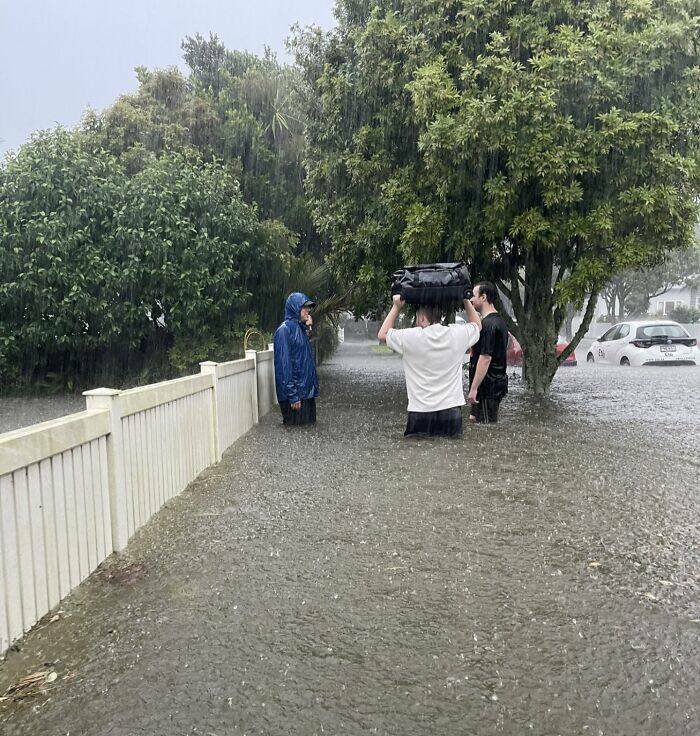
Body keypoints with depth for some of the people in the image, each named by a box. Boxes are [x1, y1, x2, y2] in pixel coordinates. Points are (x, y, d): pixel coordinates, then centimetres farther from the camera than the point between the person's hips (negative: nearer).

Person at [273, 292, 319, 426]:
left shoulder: (301, 329, 12)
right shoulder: (285, 329, -14)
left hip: (306, 389, 9)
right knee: (294, 425, 0)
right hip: (295, 391, -9)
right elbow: (285, 363, -19)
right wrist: (292, 396, -22)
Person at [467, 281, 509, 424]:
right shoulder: (499, 320, 15)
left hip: (487, 384, -10)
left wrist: (474, 388, -21)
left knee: (486, 424, -5)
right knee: (474, 419, 17)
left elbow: (485, 358, -23)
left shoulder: (488, 324, -19)